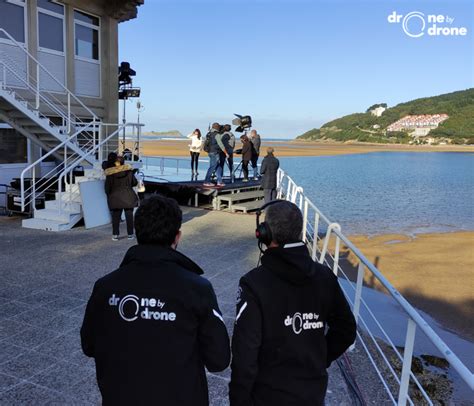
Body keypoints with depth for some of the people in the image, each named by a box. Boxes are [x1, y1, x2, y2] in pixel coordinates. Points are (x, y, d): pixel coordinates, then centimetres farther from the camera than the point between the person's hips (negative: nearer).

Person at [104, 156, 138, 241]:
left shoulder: (110, 173, -6)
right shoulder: (129, 170, -2)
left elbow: (107, 186, -3)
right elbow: (135, 182, 6)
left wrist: (109, 195, 13)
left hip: (116, 198, -1)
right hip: (128, 197, 1)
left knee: (116, 216, 7)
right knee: (129, 216, 8)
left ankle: (115, 235, 7)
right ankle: (130, 234, 12)